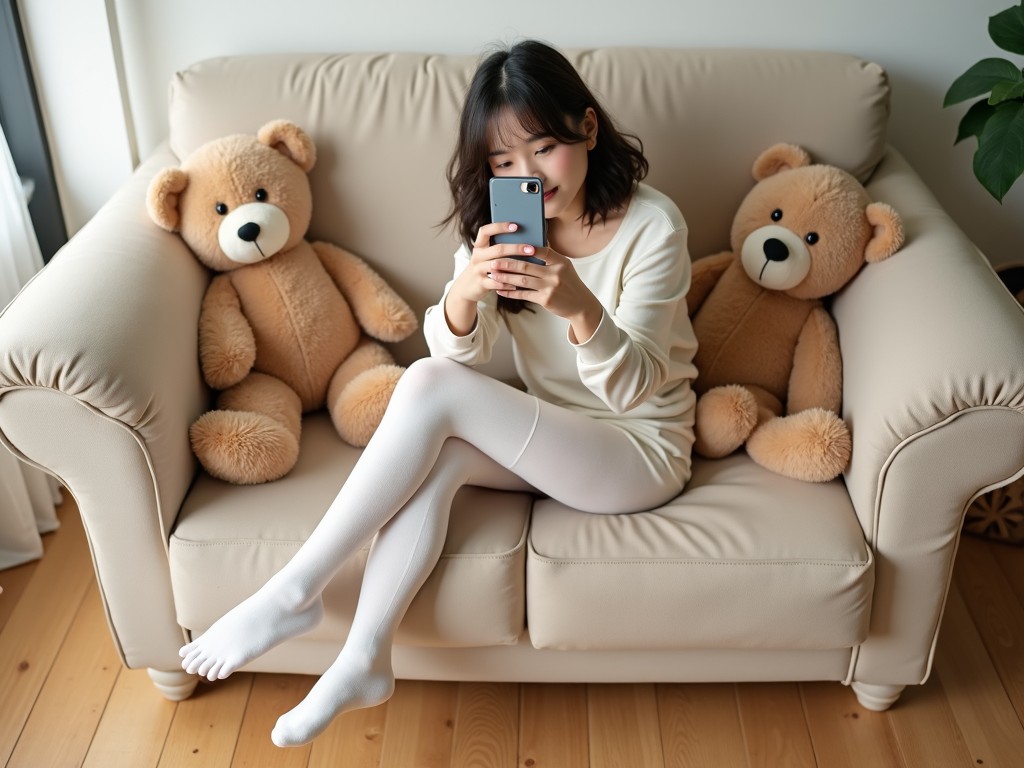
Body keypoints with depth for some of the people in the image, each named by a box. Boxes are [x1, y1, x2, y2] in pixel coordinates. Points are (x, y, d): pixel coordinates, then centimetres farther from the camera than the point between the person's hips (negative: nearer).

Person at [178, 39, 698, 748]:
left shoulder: (652, 225, -18)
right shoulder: (503, 222, -2)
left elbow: (632, 389, -23)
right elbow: (460, 351, -13)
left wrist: (579, 306, -43)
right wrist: (465, 291, -37)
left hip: (643, 451, -5)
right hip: (551, 436, 5)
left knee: (430, 387, -25)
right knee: (437, 454, -29)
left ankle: (295, 593, -19)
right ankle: (365, 661, -20)